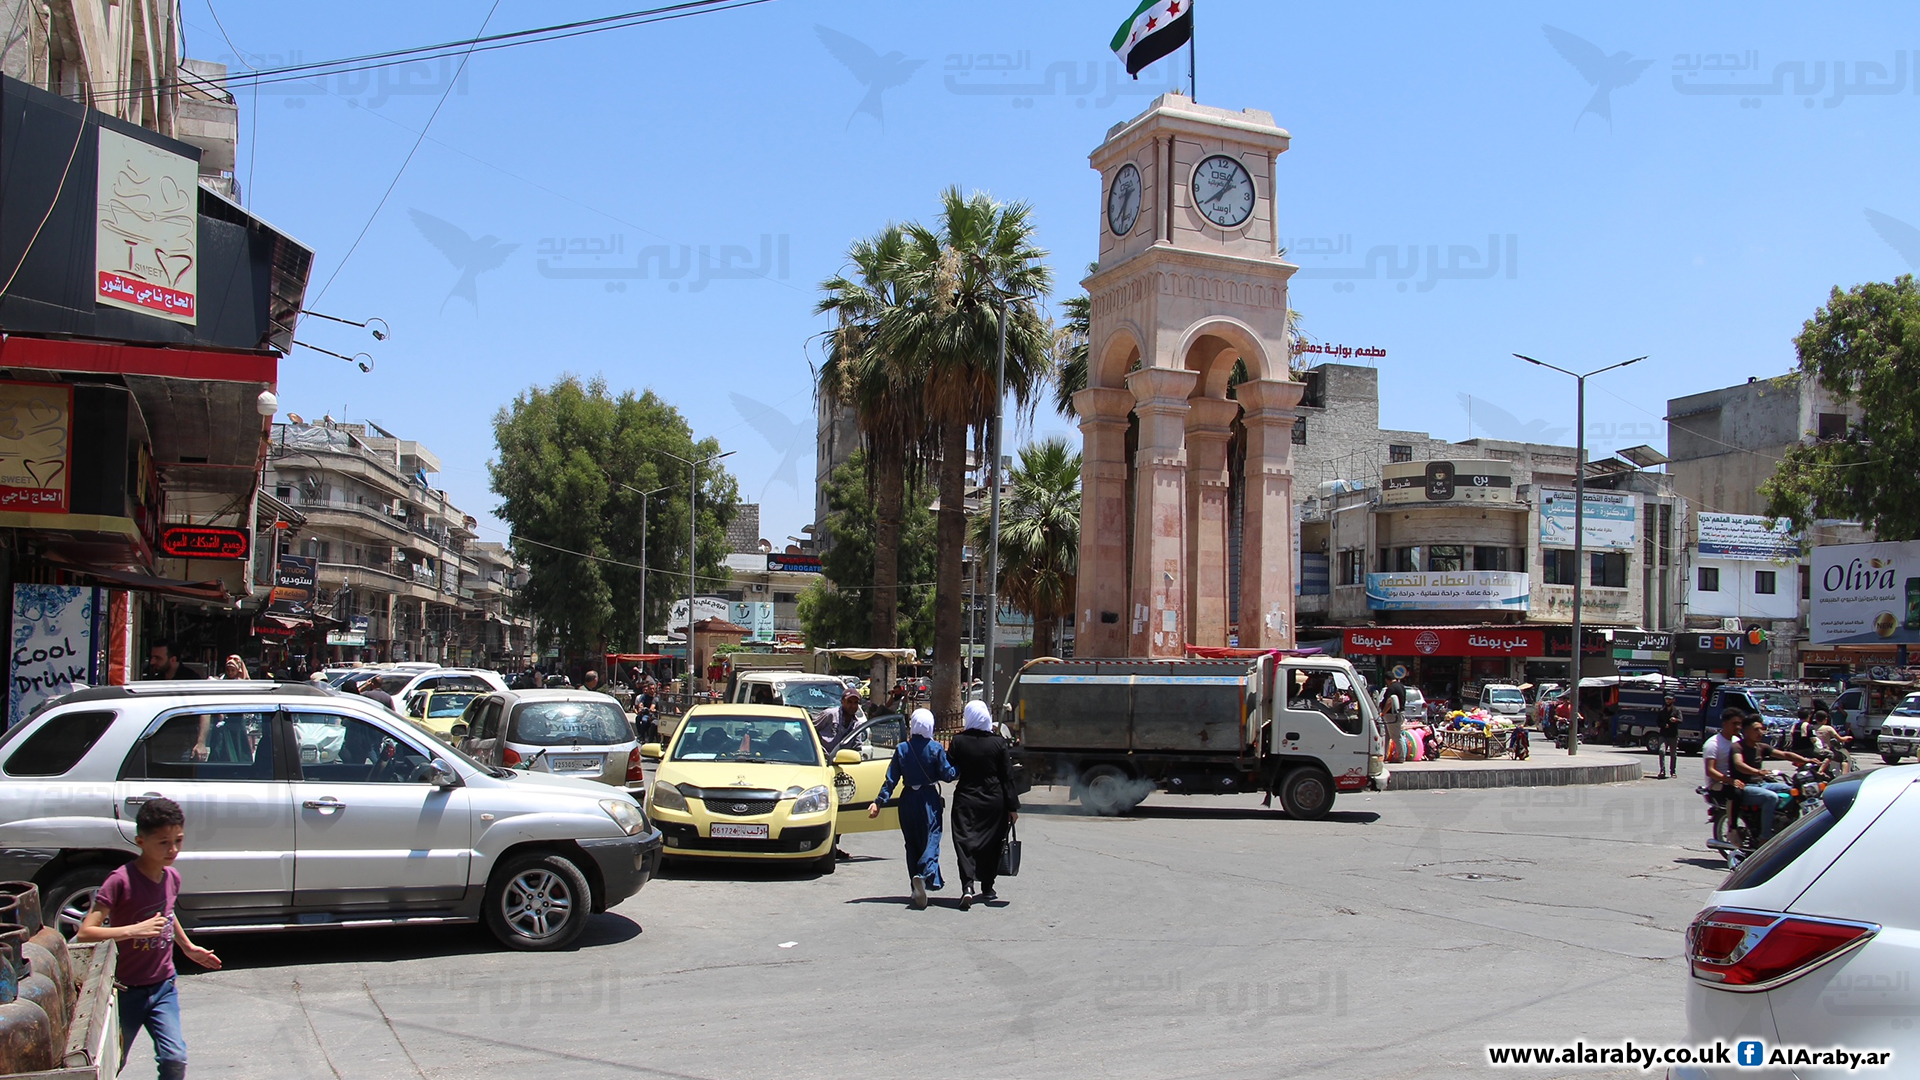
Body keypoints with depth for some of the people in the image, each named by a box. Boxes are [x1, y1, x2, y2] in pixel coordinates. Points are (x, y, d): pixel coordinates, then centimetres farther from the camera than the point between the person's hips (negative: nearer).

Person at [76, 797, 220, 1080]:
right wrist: (134, 930, -35)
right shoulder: (121, 881, -21)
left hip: (163, 986, 4)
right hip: (126, 990, -4)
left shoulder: (172, 877, -2)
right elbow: (84, 933, -25)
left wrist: (188, 946, 24)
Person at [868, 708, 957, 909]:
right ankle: (924, 874, -30)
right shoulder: (935, 748, -7)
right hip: (929, 800, -2)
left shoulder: (901, 749, -1)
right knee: (931, 840, -3)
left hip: (908, 800, 2)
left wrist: (880, 802, 1)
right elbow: (947, 774, -7)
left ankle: (917, 887, 13)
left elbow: (891, 779, -2)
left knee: (912, 842, 12)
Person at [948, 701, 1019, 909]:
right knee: (991, 844, 13)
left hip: (966, 800, -1)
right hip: (994, 802, 1)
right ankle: (987, 889, 21)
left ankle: (967, 885, -19)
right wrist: (1012, 806, 3)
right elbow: (1008, 777, -2)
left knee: (965, 842, 0)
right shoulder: (998, 742, -5)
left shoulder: (958, 741, -8)